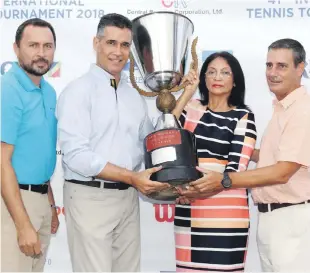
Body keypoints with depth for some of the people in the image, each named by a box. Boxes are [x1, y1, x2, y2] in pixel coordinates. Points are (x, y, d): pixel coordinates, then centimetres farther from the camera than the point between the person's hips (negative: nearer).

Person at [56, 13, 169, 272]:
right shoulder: (79, 90, -8)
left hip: (128, 198, 6)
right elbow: (76, 155, -18)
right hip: (91, 197, -6)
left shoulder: (135, 96, 13)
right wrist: (131, 177, -19)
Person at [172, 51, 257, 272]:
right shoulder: (191, 108, 11)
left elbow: (237, 167, -8)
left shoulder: (243, 117, 1)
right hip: (188, 209, 3)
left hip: (224, 211, -3)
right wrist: (186, 93, -1)